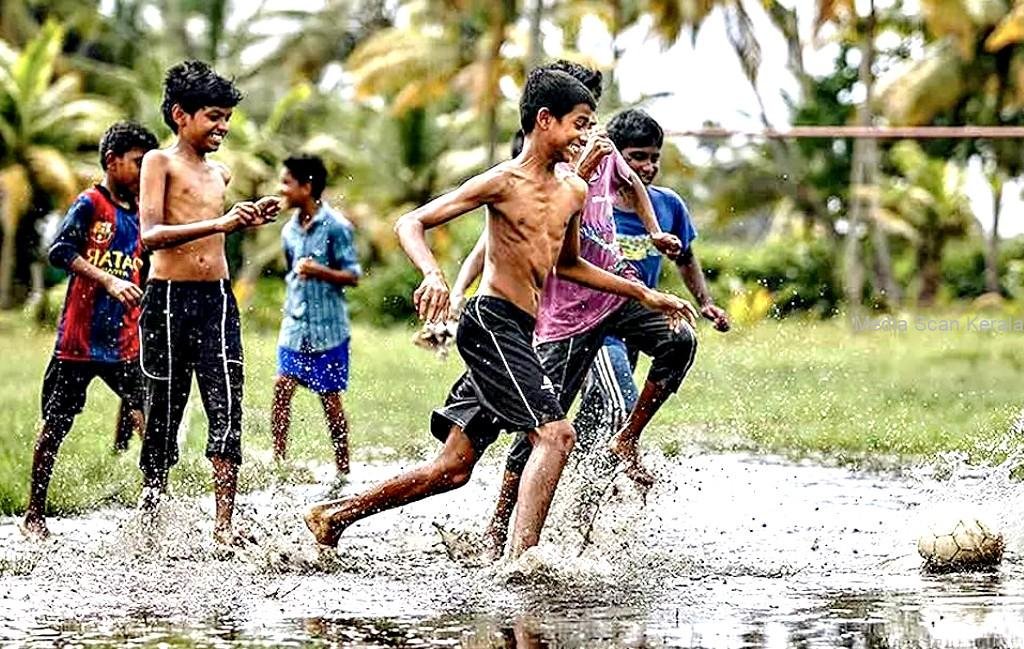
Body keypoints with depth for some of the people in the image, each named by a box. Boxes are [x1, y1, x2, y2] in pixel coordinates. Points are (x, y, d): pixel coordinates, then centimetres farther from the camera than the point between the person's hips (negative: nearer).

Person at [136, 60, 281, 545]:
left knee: (226, 411, -8)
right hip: (168, 300, -5)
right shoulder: (160, 162, -2)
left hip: (218, 300, 5)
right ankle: (151, 513, 20)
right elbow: (150, 235, -15)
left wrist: (247, 221, 16)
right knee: (163, 411, 4)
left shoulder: (220, 175, 18)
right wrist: (219, 223, -24)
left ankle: (224, 524, -11)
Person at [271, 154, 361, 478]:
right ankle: (278, 462, 0)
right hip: (294, 327, 6)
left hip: (328, 329, -5)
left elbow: (353, 275, -11)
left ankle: (343, 472, 11)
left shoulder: (335, 227, -10)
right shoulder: (290, 230, 9)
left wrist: (320, 272, -26)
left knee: (330, 399, 1)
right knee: (281, 388, -5)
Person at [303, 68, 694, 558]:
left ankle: (335, 514, 17)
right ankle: (521, 558, -26)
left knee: (454, 468, 8)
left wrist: (643, 294, 29)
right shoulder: (505, 181, -7)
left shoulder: (574, 191, 15)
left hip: (517, 333, 8)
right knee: (556, 433, -21)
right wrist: (433, 274, -29)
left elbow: (568, 265, 32)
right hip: (491, 321, -8)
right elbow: (410, 224, -9)